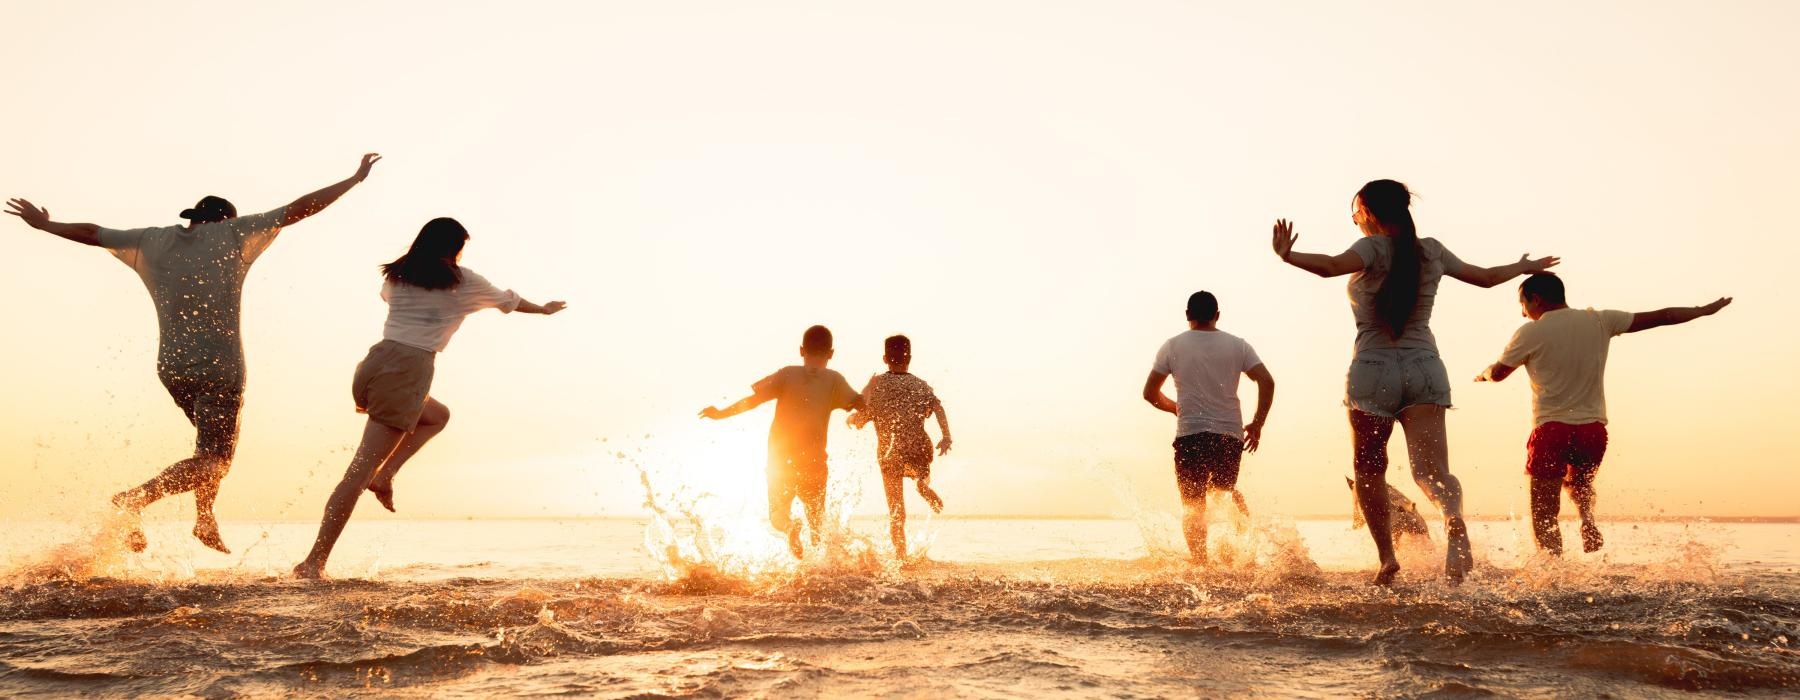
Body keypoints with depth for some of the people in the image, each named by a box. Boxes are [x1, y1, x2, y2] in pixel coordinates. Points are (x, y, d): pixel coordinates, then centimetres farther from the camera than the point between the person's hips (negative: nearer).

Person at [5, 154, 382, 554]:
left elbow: (90, 233, 18)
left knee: (215, 443, 26)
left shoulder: (153, 241, 8)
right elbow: (300, 209, -5)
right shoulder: (232, 235, -4)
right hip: (220, 368, -6)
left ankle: (205, 520, 25)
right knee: (211, 463, -2)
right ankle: (135, 499, -19)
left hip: (172, 367, 6)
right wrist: (355, 179, -1)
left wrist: (44, 224, 36)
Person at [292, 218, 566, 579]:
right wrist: (545, 308, 44)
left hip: (376, 362, 6)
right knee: (359, 472, -8)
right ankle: (314, 562, -10)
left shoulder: (396, 275, 18)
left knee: (438, 415, 32)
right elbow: (509, 301, 24)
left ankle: (384, 475, 12)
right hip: (408, 372, -6)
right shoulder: (462, 282, 6)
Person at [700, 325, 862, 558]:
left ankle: (790, 526, -23)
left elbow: (754, 400, -7)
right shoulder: (834, 380, -3)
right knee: (817, 519, 20)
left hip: (781, 460, 0)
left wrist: (721, 414, 5)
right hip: (814, 461, 0)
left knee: (778, 515, 11)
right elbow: (860, 404, -10)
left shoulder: (788, 374, -2)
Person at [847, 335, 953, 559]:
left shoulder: (876, 384, 1)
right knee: (922, 472, 36)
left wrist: (851, 419, 18)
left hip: (889, 454, 0)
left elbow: (859, 420, -3)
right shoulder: (921, 385, 5)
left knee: (896, 513, 7)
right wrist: (946, 436, -18)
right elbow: (937, 407, -12)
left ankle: (901, 557, -4)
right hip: (918, 450, 0)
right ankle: (923, 483, 6)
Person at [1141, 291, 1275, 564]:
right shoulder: (1237, 345, 6)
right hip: (1230, 434, 2)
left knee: (1193, 504, 4)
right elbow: (1267, 382, -4)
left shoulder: (1173, 346, 3)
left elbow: (1150, 393, 4)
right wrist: (1257, 424, 4)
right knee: (1227, 490, 25)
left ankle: (1200, 562, -10)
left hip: (1190, 434, -2)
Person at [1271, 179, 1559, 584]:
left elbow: (1331, 266, -26)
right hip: (1424, 368, 4)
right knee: (1429, 468, -8)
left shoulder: (1374, 248, -4)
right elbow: (1485, 277, 27)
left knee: (1369, 471, 13)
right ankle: (1454, 520, -40)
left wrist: (1287, 255, -20)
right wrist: (1525, 266, 44)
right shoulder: (1431, 251, 12)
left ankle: (1387, 557, 14)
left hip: (1374, 370, -4)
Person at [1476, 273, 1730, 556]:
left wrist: (1482, 374, 31)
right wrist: (1705, 310, 24)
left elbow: (1498, 373, 7)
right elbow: (1658, 317, 11)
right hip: (1593, 428, 5)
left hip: (1551, 429, -5)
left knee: (1544, 516, -1)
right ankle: (1587, 520, 1)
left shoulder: (1531, 333, -5)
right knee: (1578, 483, 30)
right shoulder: (1599, 321, 6)